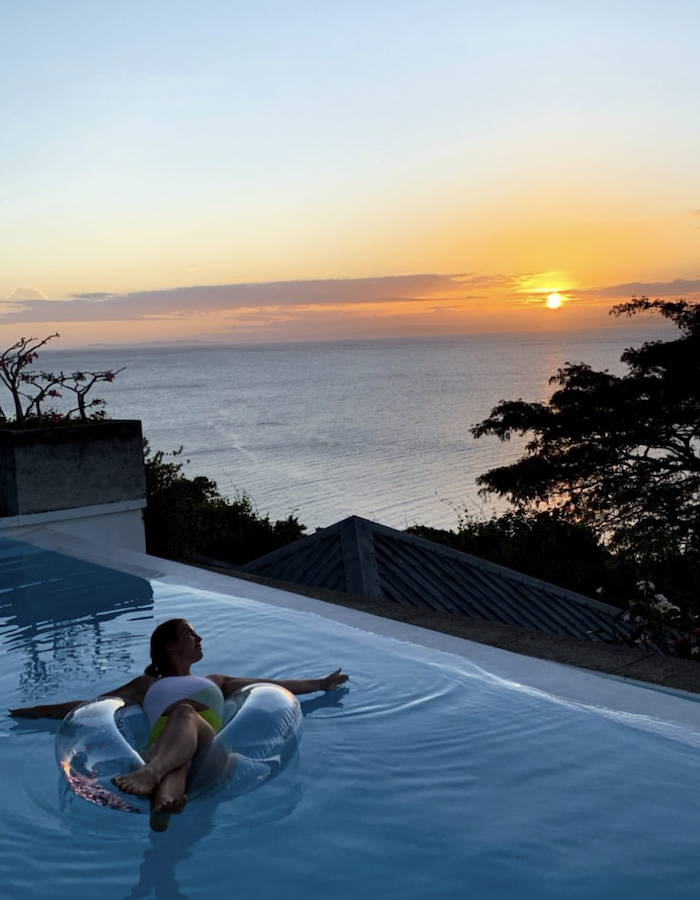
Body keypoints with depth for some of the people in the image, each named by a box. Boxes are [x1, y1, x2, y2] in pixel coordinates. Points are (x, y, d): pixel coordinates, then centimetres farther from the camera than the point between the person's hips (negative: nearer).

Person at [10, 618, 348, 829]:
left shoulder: (215, 681, 43)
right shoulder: (147, 684, 38)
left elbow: (273, 685, 43)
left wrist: (320, 684, 43)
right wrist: (38, 711, 31)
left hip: (210, 741, 1)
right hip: (165, 741, -1)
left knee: (186, 714, -36)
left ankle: (150, 773, -70)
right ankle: (165, 797, -75)